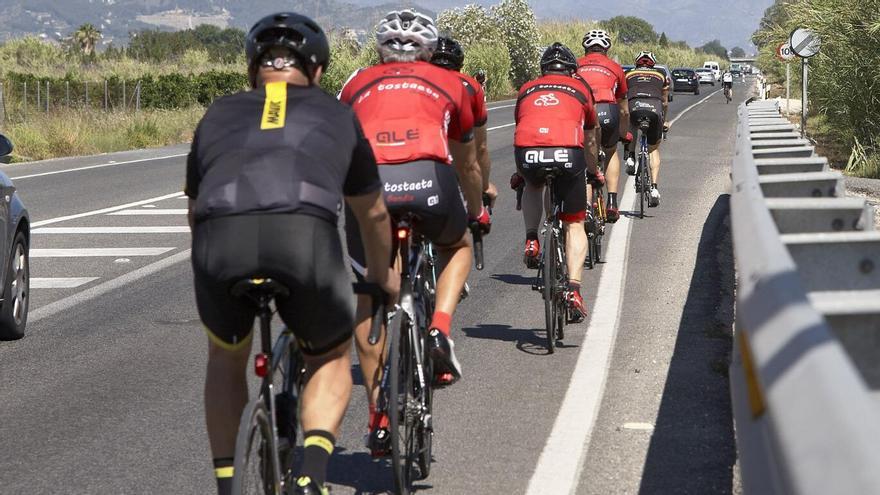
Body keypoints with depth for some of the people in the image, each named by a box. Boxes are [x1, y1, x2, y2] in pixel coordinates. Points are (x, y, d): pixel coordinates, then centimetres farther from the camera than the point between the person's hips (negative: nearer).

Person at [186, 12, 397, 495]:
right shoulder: (336, 115, 31)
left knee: (226, 358, 31)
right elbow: (372, 212, 45)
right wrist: (382, 276, 63)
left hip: (219, 237, 1)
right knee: (331, 360, 25)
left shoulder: (219, 114, 33)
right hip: (305, 236, -1)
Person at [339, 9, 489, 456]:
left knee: (369, 299, 16)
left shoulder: (358, 84, 32)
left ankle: (379, 418, 13)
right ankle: (439, 330, 8)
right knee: (457, 249, 32)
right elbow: (467, 164, 43)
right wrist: (477, 212, 61)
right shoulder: (448, 84, 31)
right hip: (428, 177, 0)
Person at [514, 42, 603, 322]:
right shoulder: (580, 89, 26)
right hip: (567, 153, -1)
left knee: (533, 186, 38)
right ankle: (573, 289, -1)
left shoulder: (527, 90, 29)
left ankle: (531, 240, 20)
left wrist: (520, 173, 56)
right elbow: (590, 140, 37)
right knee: (574, 225, 13)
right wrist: (595, 173, 54)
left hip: (527, 152, 1)